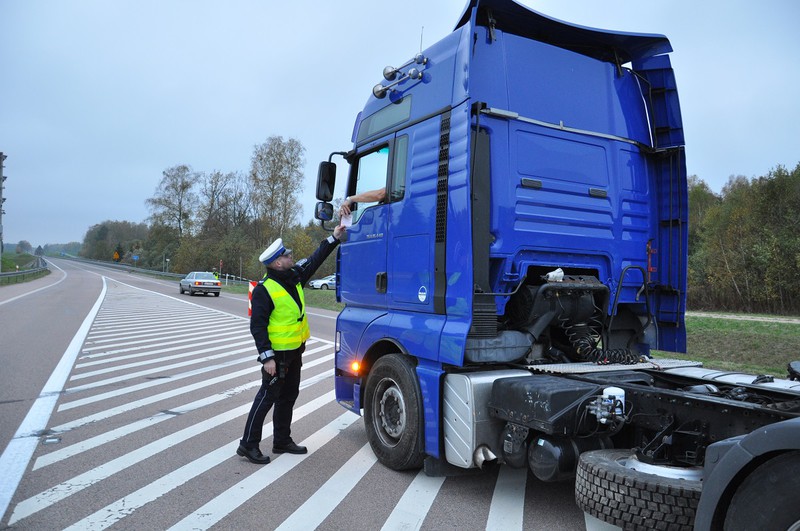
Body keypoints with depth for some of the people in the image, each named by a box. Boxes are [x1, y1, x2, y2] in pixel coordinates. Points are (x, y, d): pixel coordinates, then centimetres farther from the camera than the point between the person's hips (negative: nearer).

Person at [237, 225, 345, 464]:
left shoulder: (295, 276, 5)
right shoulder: (264, 289, -18)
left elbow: (315, 260, 18)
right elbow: (257, 326, -19)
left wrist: (333, 238, 15)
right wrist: (267, 357, -24)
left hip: (295, 351, 9)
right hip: (277, 354, -9)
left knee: (288, 396, 16)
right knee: (267, 397, -2)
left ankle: (282, 441, 30)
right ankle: (248, 444, 10)